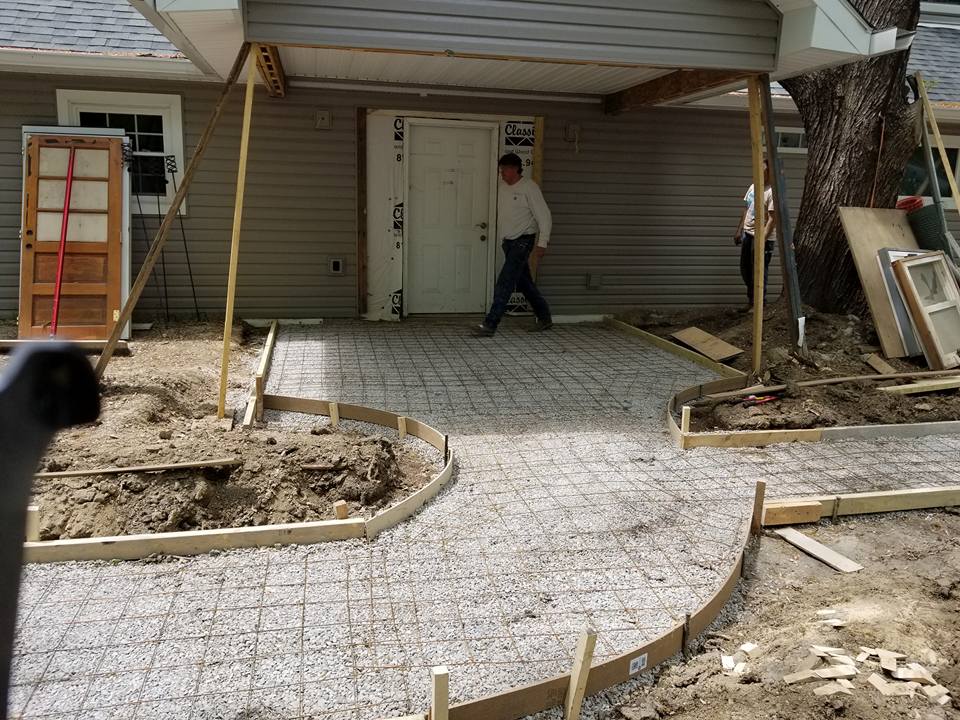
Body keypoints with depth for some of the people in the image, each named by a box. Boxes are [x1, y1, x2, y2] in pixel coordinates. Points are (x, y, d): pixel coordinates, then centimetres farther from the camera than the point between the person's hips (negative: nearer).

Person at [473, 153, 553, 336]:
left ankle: (490, 324, -15)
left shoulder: (529, 187, -11)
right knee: (523, 283, 13)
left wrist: (542, 243, -16)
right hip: (507, 241, 8)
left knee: (504, 282, -14)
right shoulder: (503, 187, 10)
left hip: (522, 241, -8)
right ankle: (544, 318, 26)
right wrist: (501, 236, 16)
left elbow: (544, 216, -12)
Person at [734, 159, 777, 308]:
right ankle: (751, 298, 33)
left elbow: (773, 219, -20)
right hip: (747, 234, 9)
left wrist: (762, 240, -24)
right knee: (745, 269, 18)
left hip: (761, 238, -9)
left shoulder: (772, 192, -16)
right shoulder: (753, 187, 10)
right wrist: (739, 231, 18)